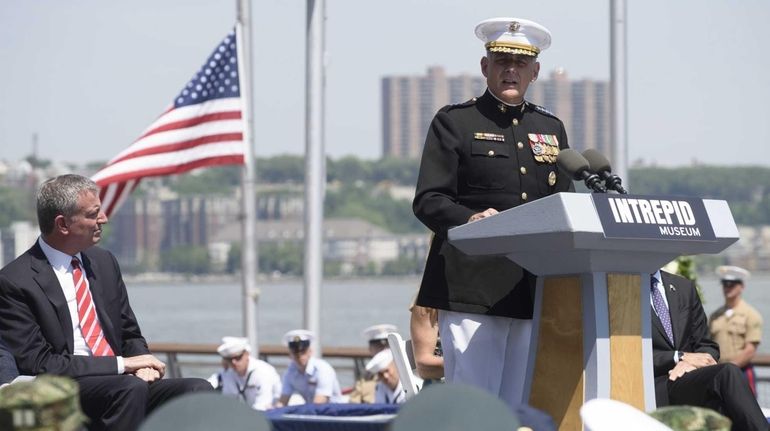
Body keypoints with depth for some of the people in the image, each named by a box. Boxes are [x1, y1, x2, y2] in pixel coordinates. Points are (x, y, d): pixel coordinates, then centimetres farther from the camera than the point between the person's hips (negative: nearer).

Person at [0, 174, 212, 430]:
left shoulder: (104, 262, 15)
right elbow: (38, 363, -12)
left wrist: (142, 363, -2)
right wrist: (121, 364, -15)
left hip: (122, 383, 7)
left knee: (198, 390, -20)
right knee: (131, 388, -36)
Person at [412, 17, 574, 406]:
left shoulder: (551, 129, 20)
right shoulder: (454, 122, 4)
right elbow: (427, 202, -4)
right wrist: (470, 220, -24)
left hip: (535, 293, 5)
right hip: (473, 288, -5)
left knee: (520, 408, 4)